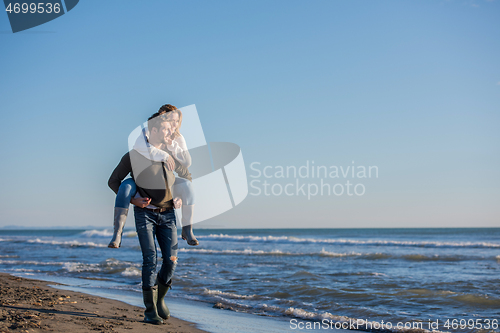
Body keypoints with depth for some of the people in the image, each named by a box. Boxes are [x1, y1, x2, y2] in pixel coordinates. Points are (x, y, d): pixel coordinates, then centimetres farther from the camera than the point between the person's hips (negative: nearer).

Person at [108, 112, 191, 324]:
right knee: (150, 260, -11)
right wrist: (131, 199, -8)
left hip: (167, 214, 4)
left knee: (171, 260, -4)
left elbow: (187, 176, 24)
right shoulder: (134, 155, -2)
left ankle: (159, 297, 21)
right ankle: (150, 311, -4)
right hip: (145, 213, -4)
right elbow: (113, 181, 4)